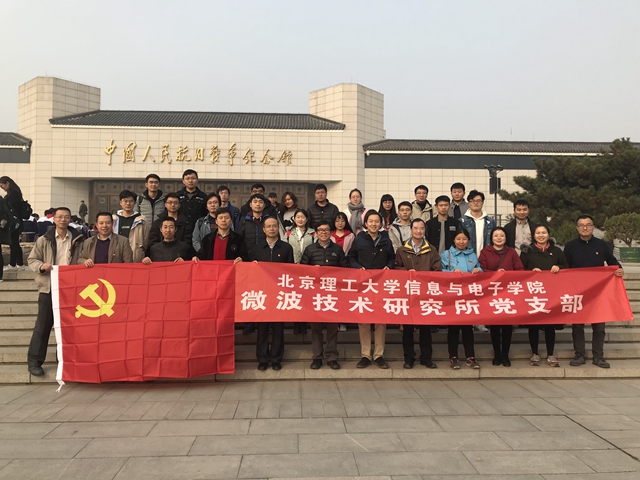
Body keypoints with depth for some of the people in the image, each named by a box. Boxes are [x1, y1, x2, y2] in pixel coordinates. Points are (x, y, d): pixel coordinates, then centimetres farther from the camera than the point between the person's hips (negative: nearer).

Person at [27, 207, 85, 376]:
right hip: (48, 288, -2)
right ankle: (34, 361, 9)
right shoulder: (44, 240, 0)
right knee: (43, 325, 0)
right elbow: (32, 259, 3)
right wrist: (41, 266, -16)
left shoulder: (78, 240, 4)